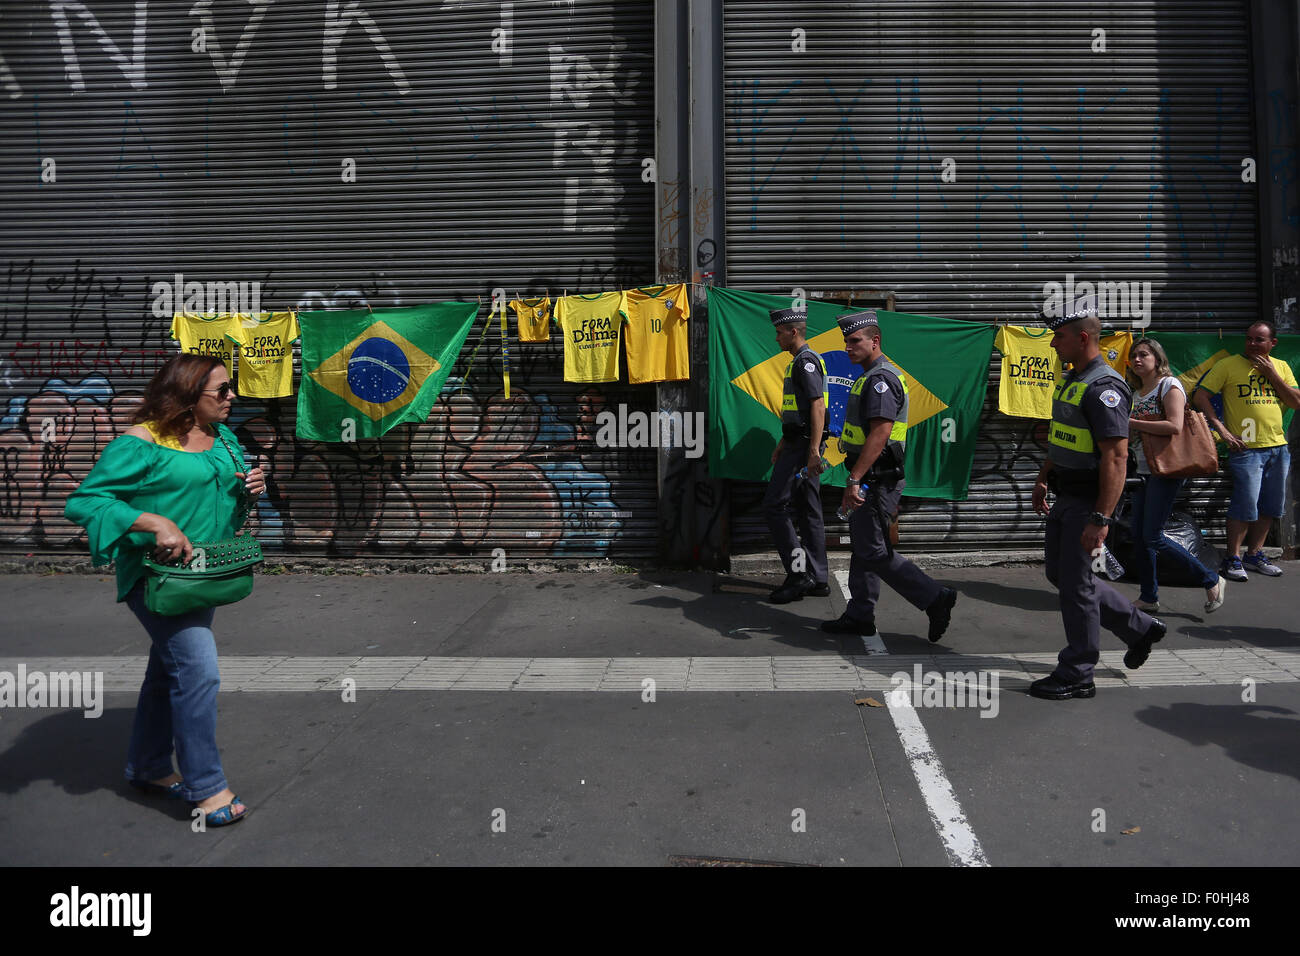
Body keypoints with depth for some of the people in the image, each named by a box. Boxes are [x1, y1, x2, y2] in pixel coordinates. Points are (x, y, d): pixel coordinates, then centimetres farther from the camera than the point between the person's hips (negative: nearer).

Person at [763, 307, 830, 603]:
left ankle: (798, 573, -6)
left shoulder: (806, 361, -13)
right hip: (799, 445, 10)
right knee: (808, 511, 10)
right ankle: (817, 579, 15)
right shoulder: (799, 361, 20)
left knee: (774, 505, -8)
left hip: (803, 446, -10)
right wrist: (782, 444, 29)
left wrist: (813, 451, -28)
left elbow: (817, 406, -22)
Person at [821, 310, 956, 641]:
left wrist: (854, 480, -29)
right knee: (862, 546, 14)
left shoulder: (880, 378, -17)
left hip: (876, 480, -11)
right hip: (874, 479, 11)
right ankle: (859, 616, 21)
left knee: (873, 551, -6)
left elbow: (880, 433, -26)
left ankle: (935, 598, 0)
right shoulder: (875, 376, 17)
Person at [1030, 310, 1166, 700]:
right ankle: (1140, 628, 33)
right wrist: (1043, 479, 24)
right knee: (1059, 573, 18)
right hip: (1066, 496, 10)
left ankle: (1076, 675, 12)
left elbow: (1116, 458, -25)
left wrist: (1101, 519, -27)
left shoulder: (1104, 388, -20)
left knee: (1075, 583, -2)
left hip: (1088, 502, -10)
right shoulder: (1070, 380, 11)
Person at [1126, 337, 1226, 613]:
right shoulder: (1137, 394, 16)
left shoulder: (1169, 385, -7)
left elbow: (1174, 426, -21)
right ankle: (1149, 597, 16)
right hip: (1143, 470, 8)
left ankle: (1212, 580, 6)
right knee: (1138, 537, 5)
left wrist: (1131, 422, -18)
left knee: (1153, 537, -10)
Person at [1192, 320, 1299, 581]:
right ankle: (1232, 559, 3)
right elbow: (1200, 396, -7)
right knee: (1246, 504, -8)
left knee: (1270, 505, 11)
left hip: (1278, 447, 5)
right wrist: (1221, 430, -14)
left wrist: (1271, 374, -5)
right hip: (1245, 448, -5)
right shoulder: (1229, 365, -2)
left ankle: (1254, 554, 24)